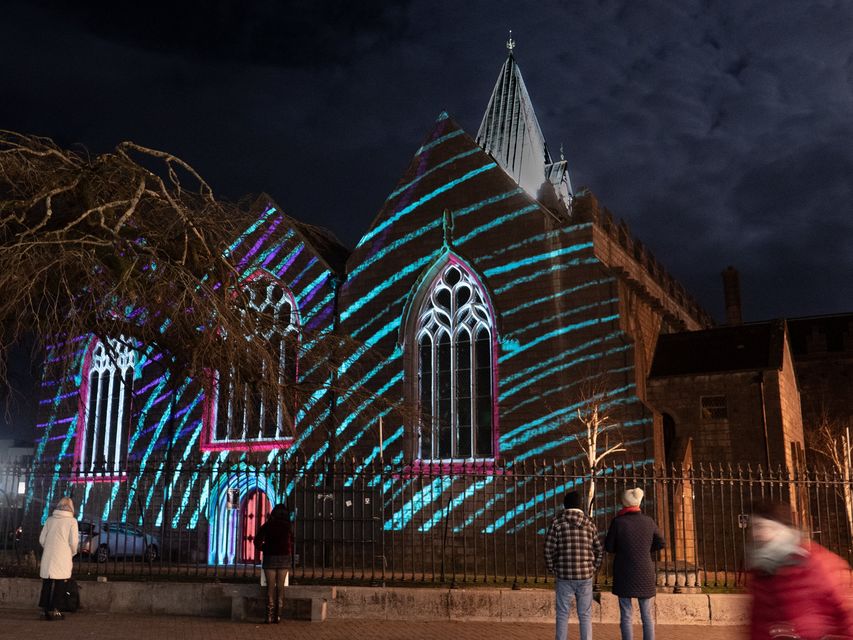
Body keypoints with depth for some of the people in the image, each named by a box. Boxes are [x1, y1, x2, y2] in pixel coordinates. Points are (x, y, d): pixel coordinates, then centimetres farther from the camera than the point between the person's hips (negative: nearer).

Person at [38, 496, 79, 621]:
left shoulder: (50, 519, 7)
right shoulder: (72, 521, -4)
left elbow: (41, 539, 8)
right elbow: (74, 541, -8)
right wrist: (73, 553, 11)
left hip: (47, 558, 4)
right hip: (62, 559, -4)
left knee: (47, 583, 12)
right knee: (56, 585, 3)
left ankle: (46, 607, 16)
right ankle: (51, 610, 2)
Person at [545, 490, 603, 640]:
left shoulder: (557, 522, -5)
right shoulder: (589, 523, 3)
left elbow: (549, 550, -8)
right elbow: (599, 551, 5)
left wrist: (553, 570, 8)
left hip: (565, 577, -2)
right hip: (585, 577, 2)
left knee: (562, 615, 8)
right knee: (585, 616, 10)